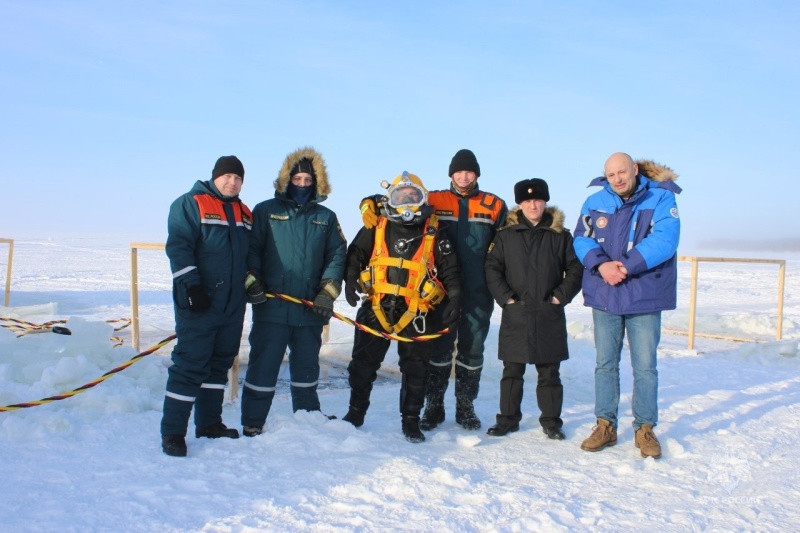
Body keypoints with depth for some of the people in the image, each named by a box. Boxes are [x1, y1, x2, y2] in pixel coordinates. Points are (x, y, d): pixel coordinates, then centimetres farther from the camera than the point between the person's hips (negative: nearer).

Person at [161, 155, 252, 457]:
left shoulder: (244, 213, 17)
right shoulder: (190, 204, -4)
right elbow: (178, 246, -13)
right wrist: (191, 285, -20)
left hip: (233, 306, 7)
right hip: (198, 304, -7)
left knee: (220, 364, 13)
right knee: (190, 364, -8)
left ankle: (209, 424, 24)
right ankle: (172, 432, 0)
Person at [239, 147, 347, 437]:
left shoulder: (326, 218, 12)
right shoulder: (266, 211, 6)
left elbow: (337, 255, 8)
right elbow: (249, 249, 2)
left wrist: (327, 292, -2)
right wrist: (252, 282, -10)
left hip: (311, 310, 3)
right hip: (271, 307, -3)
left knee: (307, 368, 14)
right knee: (263, 367, -1)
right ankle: (252, 425, 10)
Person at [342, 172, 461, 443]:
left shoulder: (434, 232, 4)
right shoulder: (375, 227, 6)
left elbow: (449, 268, 6)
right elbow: (355, 254, 10)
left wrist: (454, 298, -3)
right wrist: (350, 279, -5)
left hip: (416, 312, -1)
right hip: (376, 307, 1)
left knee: (415, 367, 6)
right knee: (363, 363, 7)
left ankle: (411, 420, 19)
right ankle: (355, 412, 24)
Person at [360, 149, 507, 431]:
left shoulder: (495, 206, 7)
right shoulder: (434, 201, 5)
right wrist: (369, 204, -14)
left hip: (479, 294, 1)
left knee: (472, 351, 9)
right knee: (439, 349, 6)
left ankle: (465, 407, 23)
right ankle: (434, 406, 18)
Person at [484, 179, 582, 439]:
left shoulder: (560, 235, 4)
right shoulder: (506, 235, 3)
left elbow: (575, 269, 5)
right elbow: (491, 268, 0)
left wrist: (561, 296, -4)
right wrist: (505, 297, -8)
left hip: (550, 315, 0)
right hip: (515, 314, 0)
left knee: (549, 372, 8)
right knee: (512, 371, 8)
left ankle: (551, 421, 20)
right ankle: (508, 418, 19)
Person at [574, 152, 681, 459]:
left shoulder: (661, 198, -5)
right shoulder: (595, 201, 5)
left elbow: (664, 240, -17)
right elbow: (582, 239, 0)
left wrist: (626, 267, -23)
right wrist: (601, 265, -19)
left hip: (645, 297, -3)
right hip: (603, 296, 3)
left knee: (645, 366, 4)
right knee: (605, 363, 10)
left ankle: (645, 429, 18)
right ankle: (605, 426, 21)